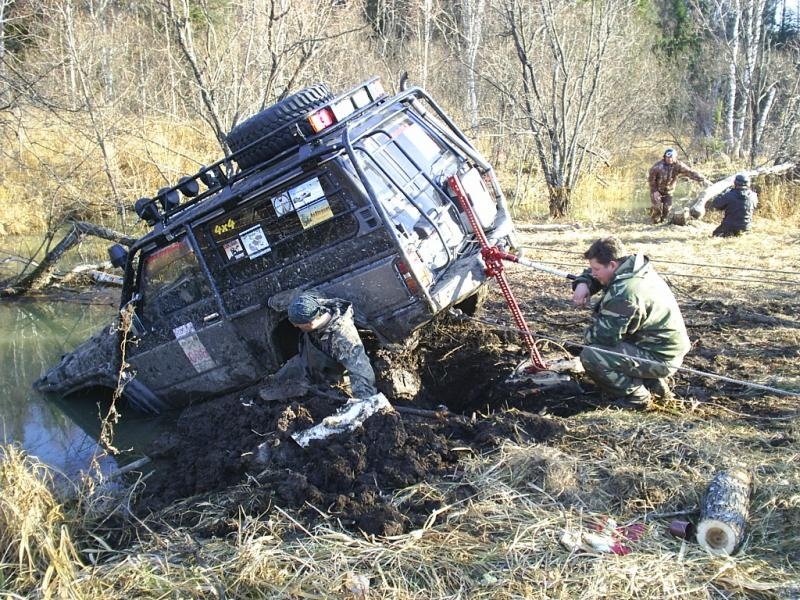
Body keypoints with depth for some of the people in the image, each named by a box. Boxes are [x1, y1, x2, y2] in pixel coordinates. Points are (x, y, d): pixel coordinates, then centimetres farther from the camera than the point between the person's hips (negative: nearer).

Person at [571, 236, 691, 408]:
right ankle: (652, 382, 18)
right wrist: (583, 284, -4)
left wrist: (587, 333, -1)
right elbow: (595, 274, 17)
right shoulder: (635, 267, 1)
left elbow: (604, 336, -24)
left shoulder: (624, 293, -28)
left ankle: (636, 395, -5)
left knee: (590, 355, -21)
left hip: (660, 359, -10)